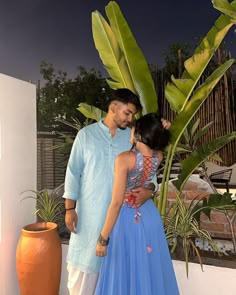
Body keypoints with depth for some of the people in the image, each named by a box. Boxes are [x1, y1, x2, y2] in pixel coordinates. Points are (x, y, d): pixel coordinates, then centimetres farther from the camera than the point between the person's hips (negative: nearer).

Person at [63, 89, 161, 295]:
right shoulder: (86, 134, -3)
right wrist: (70, 208, -5)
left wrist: (149, 190, -21)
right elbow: (73, 172, -2)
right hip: (89, 211, -1)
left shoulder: (133, 137, 2)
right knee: (85, 258, 12)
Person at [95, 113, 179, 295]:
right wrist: (159, 130, 1)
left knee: (126, 271, 14)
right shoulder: (159, 156, -8)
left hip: (128, 218, -5)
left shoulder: (125, 159, -24)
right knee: (150, 270, 22)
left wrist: (103, 238, -17)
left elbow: (116, 202, -24)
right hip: (150, 216, 6)